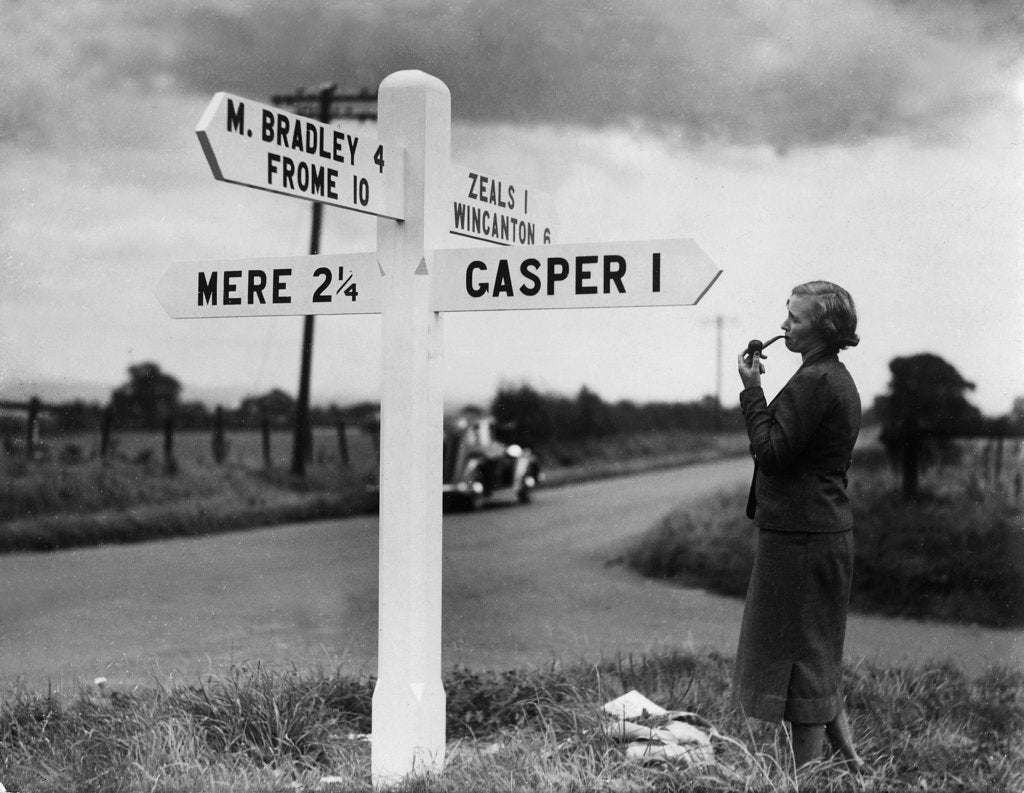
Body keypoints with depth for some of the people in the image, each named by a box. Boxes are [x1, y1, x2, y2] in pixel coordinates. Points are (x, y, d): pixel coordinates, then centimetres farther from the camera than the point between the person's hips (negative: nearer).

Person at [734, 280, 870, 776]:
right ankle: (850, 759, 25)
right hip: (828, 531, 10)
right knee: (817, 655, 19)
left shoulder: (813, 381, -18)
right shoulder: (839, 380, 14)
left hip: (798, 537, -10)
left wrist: (751, 390, -14)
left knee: (799, 659, -1)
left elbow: (771, 452, -20)